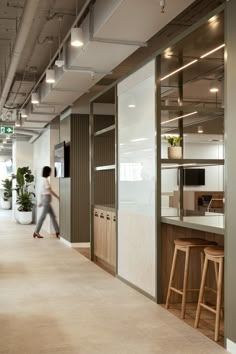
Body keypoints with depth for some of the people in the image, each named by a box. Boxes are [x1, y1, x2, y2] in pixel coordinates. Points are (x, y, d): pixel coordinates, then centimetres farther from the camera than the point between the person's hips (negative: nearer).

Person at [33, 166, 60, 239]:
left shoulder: (44, 179, 13)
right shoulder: (45, 180, -15)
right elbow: (50, 191, -17)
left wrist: (41, 201, 22)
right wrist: (58, 197, -11)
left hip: (44, 198, 10)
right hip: (46, 198, -10)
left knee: (52, 215, 9)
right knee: (43, 216, -4)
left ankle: (57, 232, 11)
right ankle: (36, 232, 3)